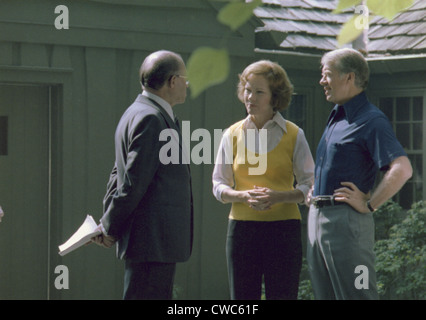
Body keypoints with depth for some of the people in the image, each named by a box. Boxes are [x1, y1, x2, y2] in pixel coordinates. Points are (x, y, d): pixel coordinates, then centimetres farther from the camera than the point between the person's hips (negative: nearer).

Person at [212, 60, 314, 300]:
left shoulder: (293, 135, 3)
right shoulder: (233, 135, 8)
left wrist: (279, 196, -16)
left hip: (283, 227, -2)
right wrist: (244, 196, -11)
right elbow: (219, 185, 10)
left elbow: (310, 185, 2)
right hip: (242, 227, 2)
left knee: (282, 296, -3)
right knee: (242, 299, 1)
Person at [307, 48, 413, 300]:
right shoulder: (336, 119, 17)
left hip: (346, 220, -10)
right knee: (325, 295, 12)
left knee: (356, 295, -8)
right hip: (317, 219, 10)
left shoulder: (371, 121, -13)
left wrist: (369, 205, -18)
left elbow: (403, 169, -25)